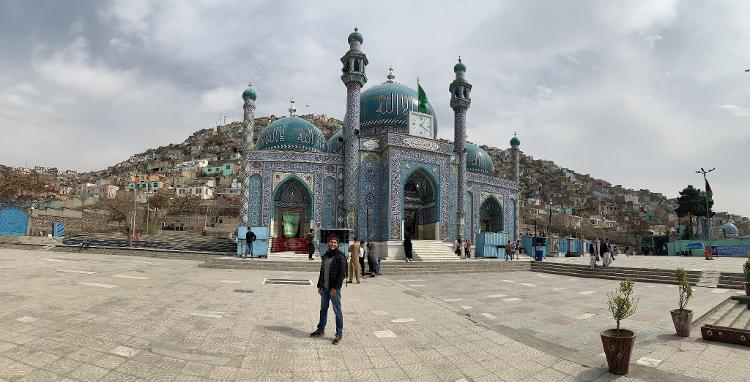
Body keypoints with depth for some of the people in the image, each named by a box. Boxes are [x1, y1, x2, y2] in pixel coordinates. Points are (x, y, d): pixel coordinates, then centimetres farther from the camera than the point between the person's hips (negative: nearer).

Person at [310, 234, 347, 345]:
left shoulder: (340, 256, -11)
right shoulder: (325, 256, 12)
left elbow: (342, 274, -15)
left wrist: (335, 288, -18)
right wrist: (319, 286, 13)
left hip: (334, 289, -7)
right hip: (325, 288, 7)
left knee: (337, 311, 0)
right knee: (323, 309, 18)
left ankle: (339, 334, 9)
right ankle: (321, 330, 32)